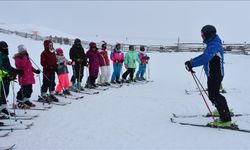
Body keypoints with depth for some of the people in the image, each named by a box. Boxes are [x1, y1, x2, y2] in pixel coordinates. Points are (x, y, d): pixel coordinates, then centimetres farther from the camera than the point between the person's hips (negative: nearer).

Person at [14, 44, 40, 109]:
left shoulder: (26, 57, 19)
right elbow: (22, 64, -24)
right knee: (24, 90, -10)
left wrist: (35, 70, 15)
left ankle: (26, 101, 27)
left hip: (29, 76, 8)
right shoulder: (18, 58, -5)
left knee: (29, 89, 12)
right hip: (23, 77, -8)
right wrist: (24, 57, -22)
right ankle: (20, 102, 1)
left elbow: (30, 66, 26)